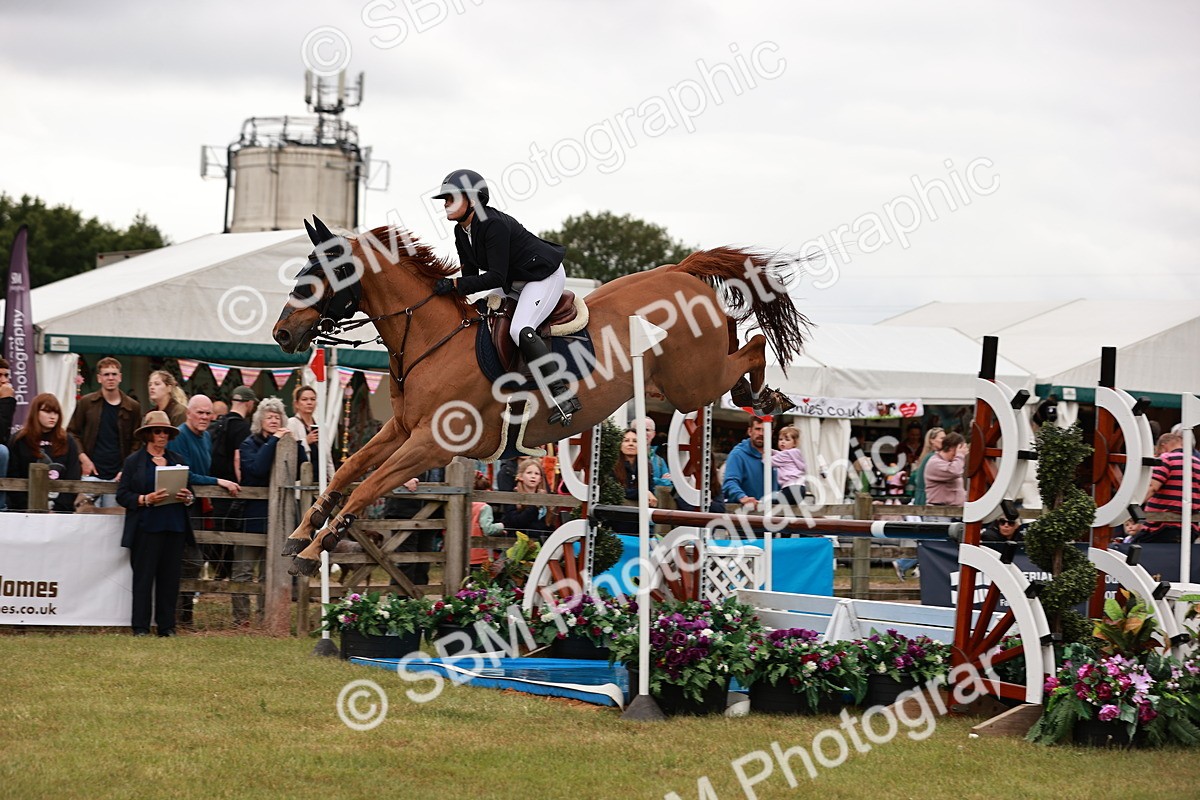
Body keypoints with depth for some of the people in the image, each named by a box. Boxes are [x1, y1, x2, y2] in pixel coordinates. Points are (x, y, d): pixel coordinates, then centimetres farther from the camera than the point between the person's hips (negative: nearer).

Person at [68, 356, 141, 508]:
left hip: (117, 475, 1)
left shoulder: (132, 407, 6)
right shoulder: (86, 403, 5)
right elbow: (72, 433, 8)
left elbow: (137, 443, 8)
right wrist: (83, 458, -5)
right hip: (91, 473, -1)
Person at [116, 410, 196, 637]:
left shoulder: (178, 461, 17)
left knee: (170, 578, 2)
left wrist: (187, 498, -2)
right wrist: (146, 499, -16)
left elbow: (189, 492, 22)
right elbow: (122, 495, -1)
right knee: (143, 578, -3)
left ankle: (167, 626, 8)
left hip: (175, 528, 4)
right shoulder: (134, 461, 5)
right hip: (146, 527, -4)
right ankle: (140, 627, 0)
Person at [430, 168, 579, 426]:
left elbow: (496, 277, -32)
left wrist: (455, 285, -33)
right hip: (515, 282, 11)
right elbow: (471, 275, 7)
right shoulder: (461, 233, 1)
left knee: (520, 330, -29)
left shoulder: (494, 225, -28)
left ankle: (564, 395, -29)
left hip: (545, 276, -11)